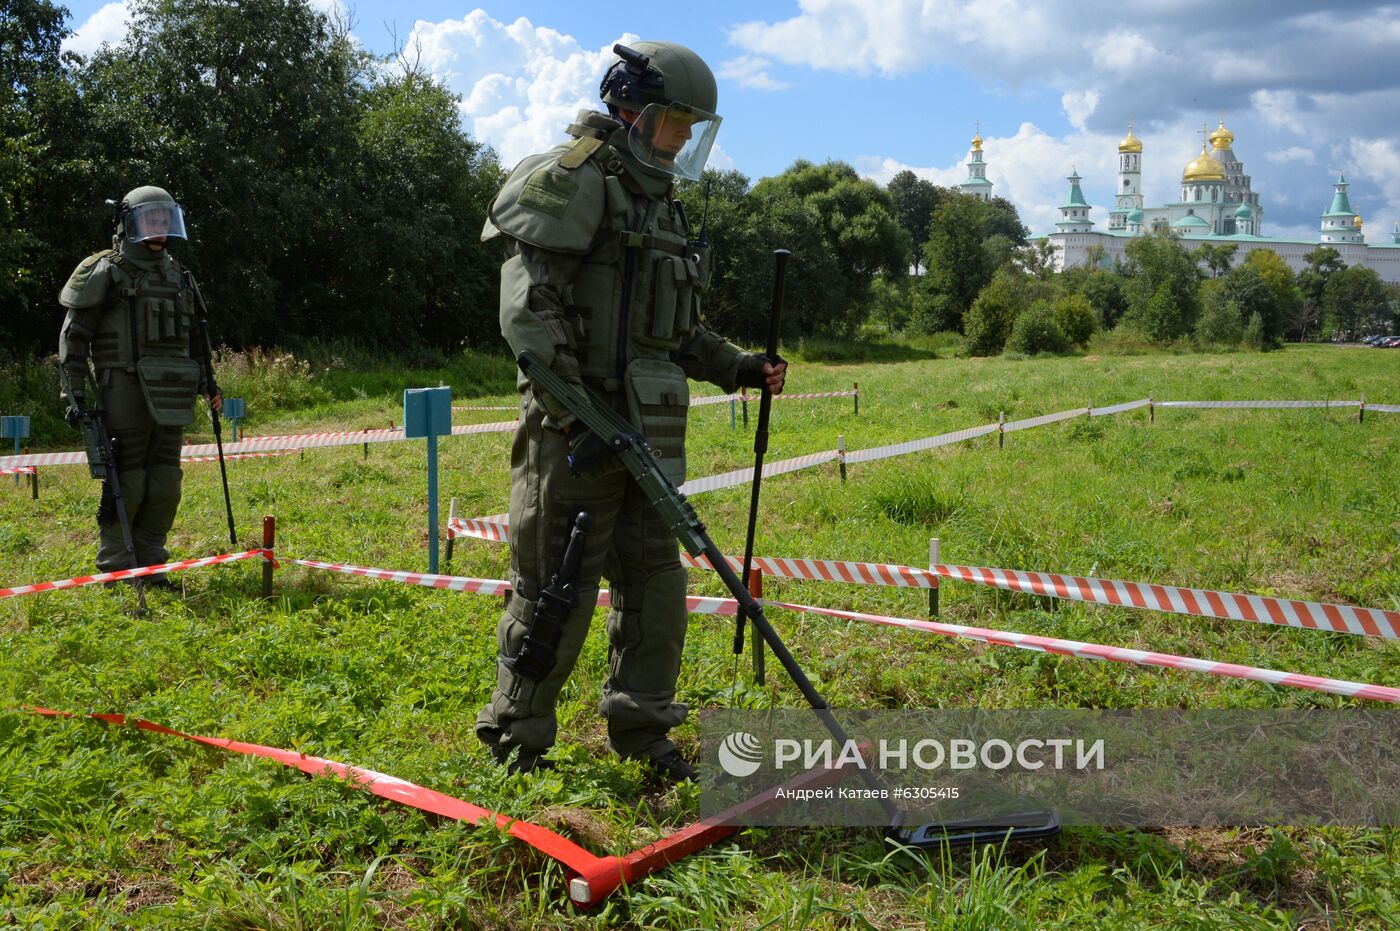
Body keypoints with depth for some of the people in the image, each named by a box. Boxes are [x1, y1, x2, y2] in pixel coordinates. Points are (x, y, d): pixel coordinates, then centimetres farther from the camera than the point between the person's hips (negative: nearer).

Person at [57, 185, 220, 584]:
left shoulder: (178, 275, 17)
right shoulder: (106, 272, -1)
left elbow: (191, 338, 25)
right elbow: (74, 334, -3)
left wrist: (207, 384, 18)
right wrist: (75, 391, -9)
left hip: (170, 396, 6)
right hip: (125, 391, -6)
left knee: (165, 485, 6)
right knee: (126, 482, -6)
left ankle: (148, 565, 16)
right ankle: (115, 569, 4)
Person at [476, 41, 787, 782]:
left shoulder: (661, 204, 21)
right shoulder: (575, 180, -7)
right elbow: (526, 308, -17)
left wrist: (740, 368, 12)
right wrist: (573, 415, -22)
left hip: (647, 431, 9)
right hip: (575, 428, -8)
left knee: (655, 583, 12)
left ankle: (641, 733, 26)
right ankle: (516, 743, 15)